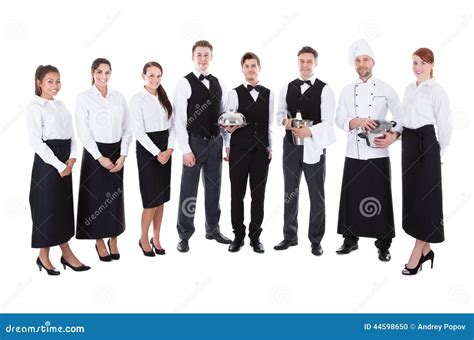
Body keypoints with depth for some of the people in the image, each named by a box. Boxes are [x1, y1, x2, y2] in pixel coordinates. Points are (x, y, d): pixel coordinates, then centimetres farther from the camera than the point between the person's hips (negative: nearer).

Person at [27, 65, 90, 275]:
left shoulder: (61, 105, 14)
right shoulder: (35, 107, -7)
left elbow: (71, 134, 12)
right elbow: (36, 142, -14)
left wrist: (71, 158, -4)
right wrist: (59, 165, -16)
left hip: (65, 162, 7)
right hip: (47, 162, -7)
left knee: (64, 206, 11)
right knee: (47, 207, 0)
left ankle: (66, 253, 20)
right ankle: (43, 257, 13)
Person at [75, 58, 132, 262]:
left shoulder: (119, 97, 6)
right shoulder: (84, 98, -4)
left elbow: (127, 129, 5)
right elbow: (83, 132, -8)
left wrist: (123, 155, -5)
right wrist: (100, 157, -12)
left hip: (116, 152, 3)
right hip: (94, 153, -3)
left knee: (115, 196, 8)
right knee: (96, 197, 2)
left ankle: (113, 241, 22)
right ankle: (100, 242, 17)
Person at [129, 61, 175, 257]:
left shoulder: (164, 98, 11)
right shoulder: (137, 99, -6)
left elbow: (171, 126, 8)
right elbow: (139, 131, -11)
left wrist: (169, 149, -6)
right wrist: (157, 153, -15)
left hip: (165, 150, 5)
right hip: (147, 150, -5)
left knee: (161, 197, 9)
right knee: (152, 198, -5)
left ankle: (156, 238, 21)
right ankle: (144, 239, 13)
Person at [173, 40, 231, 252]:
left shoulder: (217, 83, 9)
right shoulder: (185, 83, -8)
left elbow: (223, 114, 14)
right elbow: (179, 119, -12)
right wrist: (186, 150, -16)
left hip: (215, 141, 6)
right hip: (195, 142, -5)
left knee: (214, 187, 14)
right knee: (189, 190, 2)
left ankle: (213, 229, 29)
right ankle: (184, 235, 14)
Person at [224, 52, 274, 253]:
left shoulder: (268, 94, 8)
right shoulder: (235, 93, -1)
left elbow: (269, 124, 12)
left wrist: (270, 147, 8)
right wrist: (231, 127, -24)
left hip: (261, 150, 2)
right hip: (239, 148, -2)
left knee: (258, 194, 6)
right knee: (237, 193, 4)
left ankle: (255, 236, 17)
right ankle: (238, 235, 17)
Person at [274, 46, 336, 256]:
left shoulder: (324, 90, -8)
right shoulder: (287, 88, 7)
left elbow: (328, 122, -14)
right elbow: (279, 113, 12)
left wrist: (309, 131, -30)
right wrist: (284, 120, -11)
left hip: (314, 147, -4)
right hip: (291, 144, 4)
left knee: (316, 195, 7)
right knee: (290, 192, 13)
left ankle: (316, 240, 21)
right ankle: (290, 236, 27)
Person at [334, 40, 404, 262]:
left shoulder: (386, 89, 1)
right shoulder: (347, 91, 9)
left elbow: (401, 118, 3)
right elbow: (339, 119, 3)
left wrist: (394, 135, -15)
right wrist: (356, 122, -16)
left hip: (378, 154, -2)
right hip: (354, 154, 2)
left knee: (380, 199, 1)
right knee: (351, 198, 6)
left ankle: (383, 245, 12)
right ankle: (351, 239, 21)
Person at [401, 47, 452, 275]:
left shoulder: (437, 91, -8)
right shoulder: (409, 89, 12)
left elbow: (445, 125, -6)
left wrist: (438, 152, 2)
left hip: (426, 144, -7)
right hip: (408, 143, 8)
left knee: (424, 196, -4)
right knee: (412, 195, 9)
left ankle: (416, 255, 0)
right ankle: (426, 250, 20)